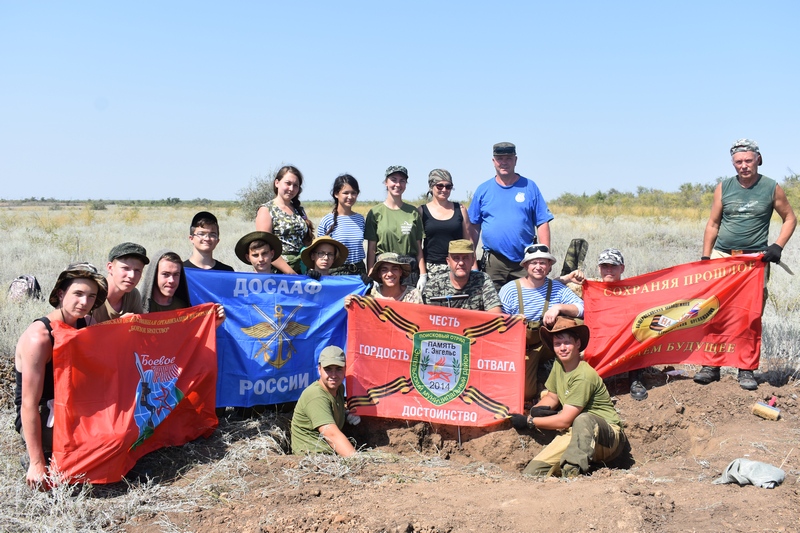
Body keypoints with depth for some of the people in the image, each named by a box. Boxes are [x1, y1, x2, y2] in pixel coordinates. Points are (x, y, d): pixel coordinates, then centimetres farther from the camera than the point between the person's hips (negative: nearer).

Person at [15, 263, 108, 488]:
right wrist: (37, 464, -26)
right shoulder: (39, 337, -24)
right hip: (42, 420, -8)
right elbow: (29, 404, -25)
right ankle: (43, 458, -5)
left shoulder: (83, 325, 0)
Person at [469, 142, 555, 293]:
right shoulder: (483, 190, 9)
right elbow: (474, 226, 9)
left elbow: (542, 223, 4)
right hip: (493, 262, 1)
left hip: (526, 260, 0)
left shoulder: (529, 187, 7)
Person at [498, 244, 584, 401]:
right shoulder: (509, 290, -7)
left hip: (549, 345, 3)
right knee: (525, 393, -24)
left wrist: (559, 307, -26)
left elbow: (582, 309, -10)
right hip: (522, 347, -3)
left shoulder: (557, 288, 1)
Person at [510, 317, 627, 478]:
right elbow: (552, 397, 18)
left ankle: (573, 472, -36)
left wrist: (528, 421, -12)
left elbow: (564, 420, -22)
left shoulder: (584, 376, -22)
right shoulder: (558, 365, 3)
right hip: (574, 434, 7)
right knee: (531, 473, -10)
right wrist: (536, 409, -5)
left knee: (583, 420, -42)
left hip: (608, 437, -7)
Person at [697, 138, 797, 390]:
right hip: (721, 256, 2)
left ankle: (746, 369, 9)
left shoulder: (771, 188, 2)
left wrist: (778, 246, -4)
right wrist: (705, 258, 4)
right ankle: (711, 365, 9)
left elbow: (790, 218, 10)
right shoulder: (723, 187, 6)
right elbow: (713, 223, 9)